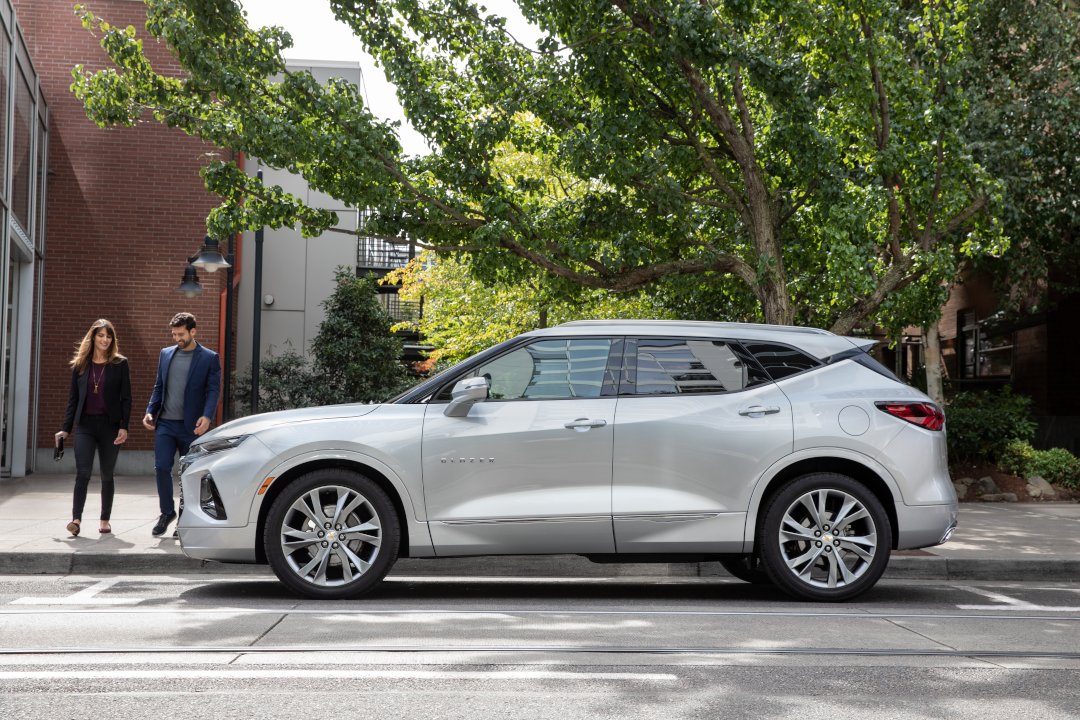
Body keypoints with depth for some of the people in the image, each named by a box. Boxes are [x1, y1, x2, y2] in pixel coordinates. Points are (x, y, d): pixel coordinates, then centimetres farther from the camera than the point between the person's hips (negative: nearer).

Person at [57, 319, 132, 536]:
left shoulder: (120, 363, 2)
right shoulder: (80, 365, 8)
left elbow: (126, 398, 0)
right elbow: (73, 398, 12)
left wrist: (124, 427, -9)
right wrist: (66, 429, 9)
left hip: (110, 425, -1)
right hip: (85, 425, 1)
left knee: (107, 475, 8)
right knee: (83, 472, -13)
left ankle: (105, 520, 19)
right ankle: (76, 518, -15)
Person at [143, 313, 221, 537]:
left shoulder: (210, 358, 0)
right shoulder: (166, 354, 13)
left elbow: (213, 390, -6)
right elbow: (159, 387, 18)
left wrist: (207, 416, -22)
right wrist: (150, 412, 3)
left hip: (191, 426, -3)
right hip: (165, 423, 3)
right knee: (161, 467, -6)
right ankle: (167, 512, 14)